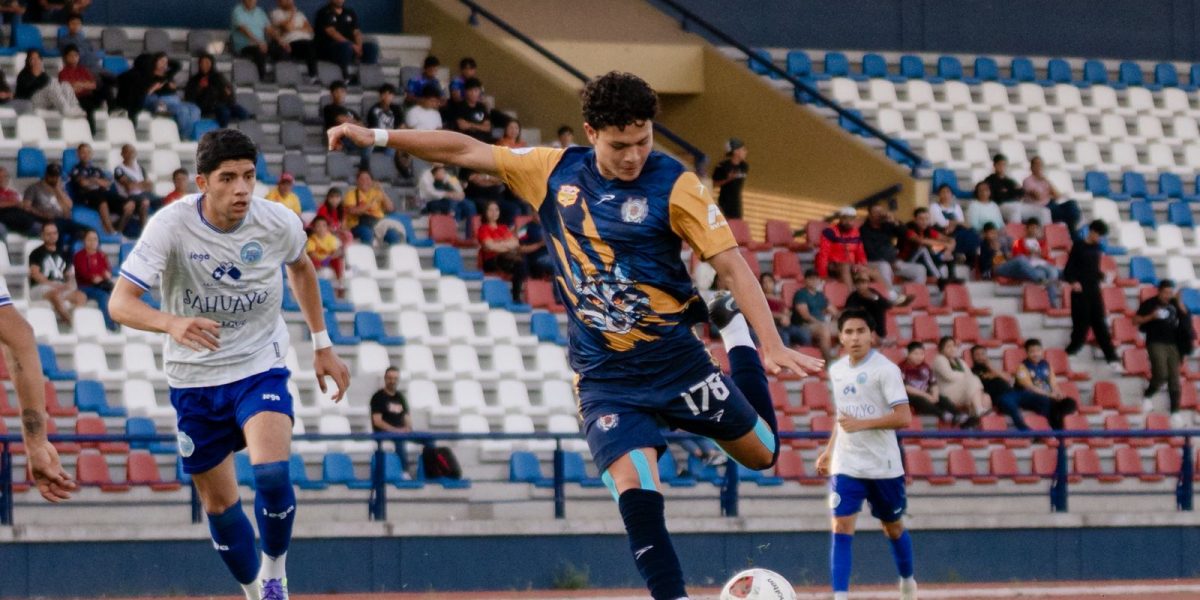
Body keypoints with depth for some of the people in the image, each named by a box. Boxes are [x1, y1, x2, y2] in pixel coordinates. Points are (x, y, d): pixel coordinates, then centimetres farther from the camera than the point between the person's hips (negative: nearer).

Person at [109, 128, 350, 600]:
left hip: (260, 367, 0)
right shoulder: (173, 225, -21)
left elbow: (301, 268, 12)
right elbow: (120, 302, -28)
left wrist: (322, 345, 14)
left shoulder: (279, 224, -13)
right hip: (194, 379, 0)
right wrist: (172, 323, -48)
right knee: (218, 502, 8)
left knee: (272, 473, -25)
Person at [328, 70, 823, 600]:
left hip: (675, 358, -1)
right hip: (603, 376, 1)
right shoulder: (555, 172, -1)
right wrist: (378, 137, 4)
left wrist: (771, 344, -21)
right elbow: (466, 150, 7)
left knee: (761, 453, 14)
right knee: (635, 492, -18)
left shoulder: (675, 184, -11)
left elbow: (732, 264, -12)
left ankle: (734, 330, 38)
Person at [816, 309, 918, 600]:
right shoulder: (836, 371, 7)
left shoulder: (885, 369, -12)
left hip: (883, 465, -4)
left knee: (893, 528, 14)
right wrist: (829, 451, 17)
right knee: (841, 529, -11)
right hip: (846, 465, 4)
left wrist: (862, 424, -26)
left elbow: (903, 418, -19)